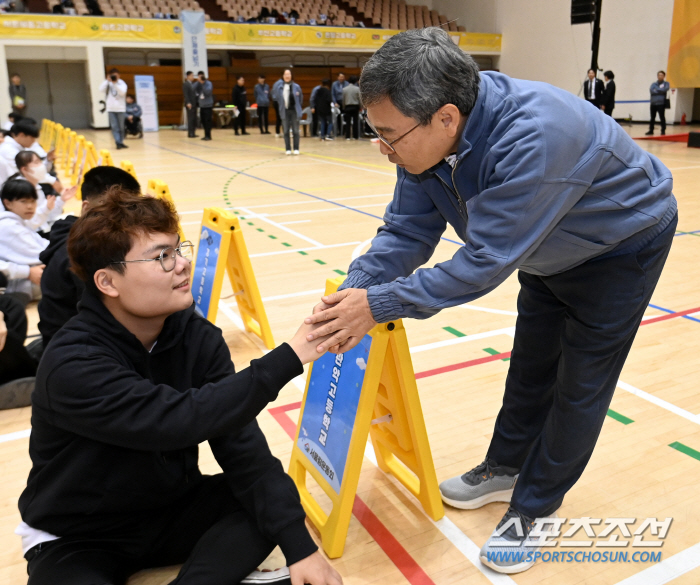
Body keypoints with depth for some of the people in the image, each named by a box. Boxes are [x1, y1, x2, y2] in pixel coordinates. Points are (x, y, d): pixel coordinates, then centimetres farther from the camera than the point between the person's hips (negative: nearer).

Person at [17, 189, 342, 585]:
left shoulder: (198, 337, -11)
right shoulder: (73, 364, -26)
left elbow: (239, 441, -15)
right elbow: (182, 420, -36)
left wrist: (299, 544, -24)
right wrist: (290, 358, -37)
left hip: (171, 509, 5)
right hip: (79, 540, -5)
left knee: (278, 504, -18)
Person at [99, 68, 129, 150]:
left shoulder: (122, 83, 2)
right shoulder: (107, 83, 7)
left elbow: (122, 92, -15)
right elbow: (101, 90, -7)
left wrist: (115, 83, -22)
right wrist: (107, 81, -13)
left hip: (120, 108, -1)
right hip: (111, 108, 1)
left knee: (121, 127, 6)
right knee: (114, 127, -7)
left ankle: (120, 142, 17)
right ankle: (118, 143, -10)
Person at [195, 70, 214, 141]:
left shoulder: (208, 83, -6)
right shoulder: (198, 84, 9)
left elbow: (208, 92, -20)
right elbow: (194, 90, -6)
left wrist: (203, 83, -22)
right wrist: (198, 82, -11)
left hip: (208, 105, -6)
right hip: (201, 105, 6)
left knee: (207, 121, -8)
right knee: (203, 121, 8)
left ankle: (208, 135, -2)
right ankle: (206, 135, 17)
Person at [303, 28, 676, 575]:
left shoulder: (533, 139, -43)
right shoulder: (429, 135, -20)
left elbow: (486, 262, -39)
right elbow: (406, 231, -15)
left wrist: (379, 305, -37)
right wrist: (355, 288, -30)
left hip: (624, 244, -7)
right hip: (551, 250, 7)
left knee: (580, 386, 1)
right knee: (530, 367, 16)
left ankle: (532, 510, 17)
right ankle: (505, 469, 34)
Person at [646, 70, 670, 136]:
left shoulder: (666, 83, 6)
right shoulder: (654, 84, 12)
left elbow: (665, 89, -13)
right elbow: (651, 91, -5)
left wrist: (656, 89, -4)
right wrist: (660, 91, -9)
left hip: (661, 103, -3)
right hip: (653, 103, 3)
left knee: (662, 117, -4)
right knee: (652, 118, 9)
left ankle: (663, 131, 2)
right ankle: (651, 131, 17)